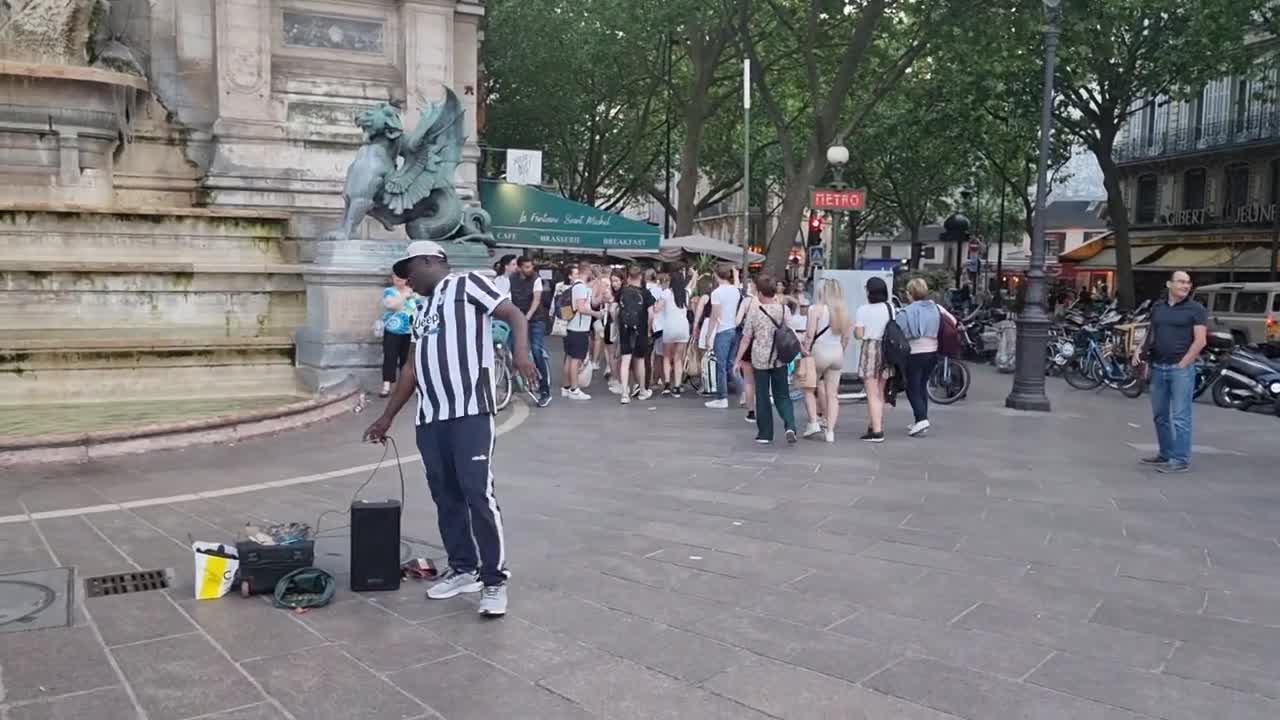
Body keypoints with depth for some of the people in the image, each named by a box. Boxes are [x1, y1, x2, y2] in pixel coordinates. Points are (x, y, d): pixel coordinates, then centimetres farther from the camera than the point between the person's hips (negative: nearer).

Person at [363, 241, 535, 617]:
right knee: (446, 496, 10)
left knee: (478, 493, -10)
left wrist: (521, 353, -26)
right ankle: (463, 568, 21)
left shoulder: (466, 284, 3)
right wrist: (387, 417, 25)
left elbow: (515, 315, -6)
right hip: (430, 417, 8)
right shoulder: (422, 310, 25)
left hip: (470, 411, -8)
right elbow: (411, 368, 27)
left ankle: (494, 579, -3)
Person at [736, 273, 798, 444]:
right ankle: (790, 426, -9)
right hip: (779, 359, 2)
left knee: (762, 397, 8)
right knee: (782, 395, 11)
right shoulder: (784, 309, -2)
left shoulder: (755, 310, -8)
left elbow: (746, 338, -5)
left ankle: (765, 434, 12)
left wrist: (738, 359, 2)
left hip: (760, 359, -2)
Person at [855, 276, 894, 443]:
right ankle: (874, 425, 28)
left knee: (872, 393, -5)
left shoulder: (863, 311, -9)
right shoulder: (891, 308, 3)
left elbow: (859, 334, -10)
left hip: (870, 349, -5)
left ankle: (877, 431, -10)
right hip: (887, 350, 5)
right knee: (880, 392, 17)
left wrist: (854, 327, 10)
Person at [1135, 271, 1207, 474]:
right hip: (1158, 367, 6)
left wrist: (1182, 364, -14)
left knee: (1180, 417, -5)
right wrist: (1140, 351, 4)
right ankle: (1165, 454, 24)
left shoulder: (1196, 309, -3)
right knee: (1160, 415, 13)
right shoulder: (1157, 307, 13)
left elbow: (1200, 340, -9)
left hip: (1181, 368, -6)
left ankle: (1181, 460, -1)